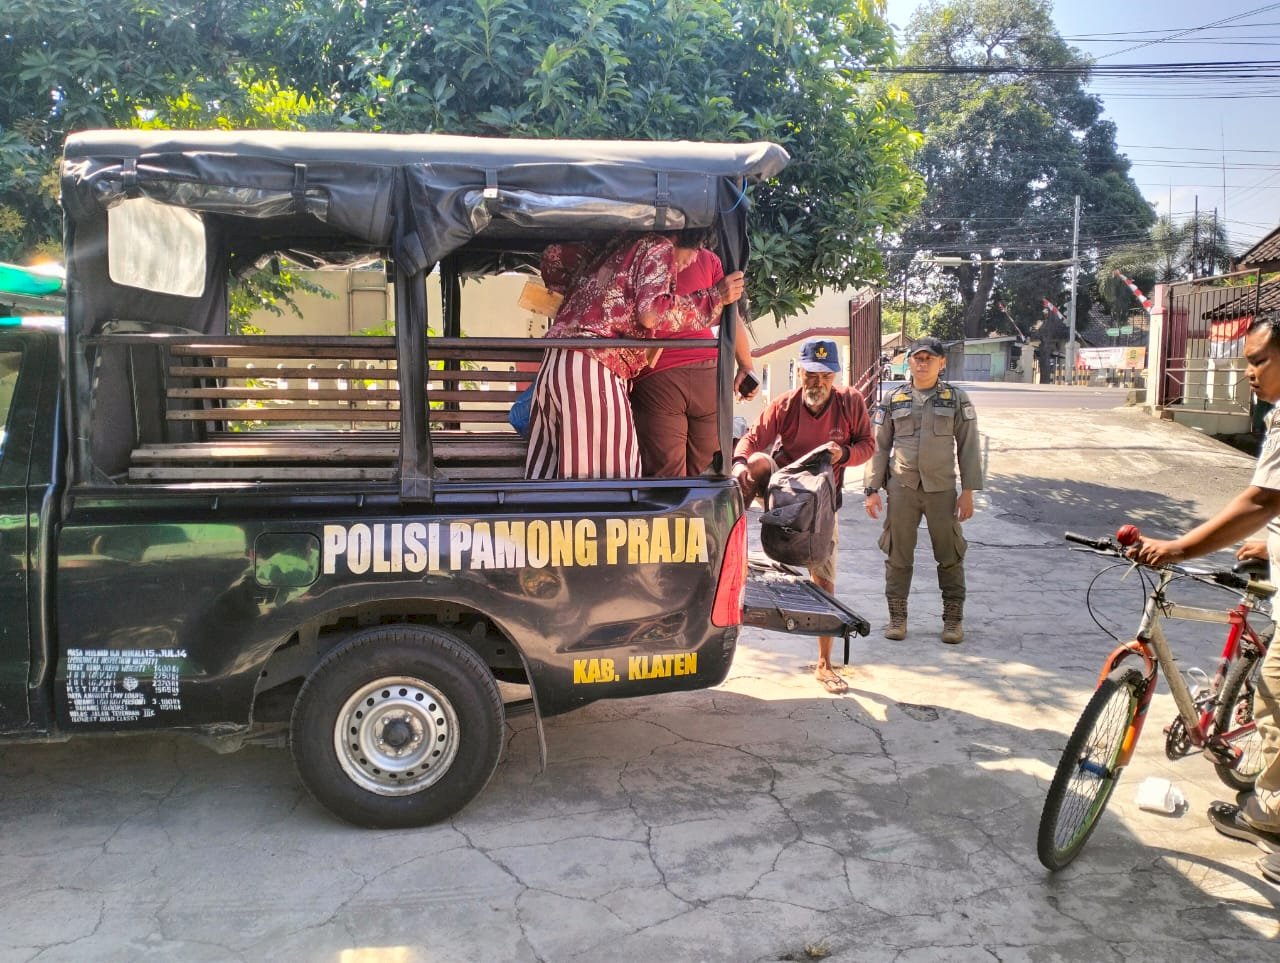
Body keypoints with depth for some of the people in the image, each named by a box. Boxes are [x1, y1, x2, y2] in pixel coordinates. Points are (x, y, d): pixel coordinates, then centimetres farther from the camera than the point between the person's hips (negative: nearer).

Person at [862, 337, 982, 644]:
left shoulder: (957, 400, 5)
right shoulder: (894, 400, 8)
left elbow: (968, 447, 5)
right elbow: (879, 447, 9)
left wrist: (968, 491, -2)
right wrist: (872, 489, 3)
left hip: (942, 489, -1)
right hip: (901, 489, 1)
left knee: (950, 555, 4)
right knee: (898, 555, 3)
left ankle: (953, 618, 15)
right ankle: (897, 616, 14)